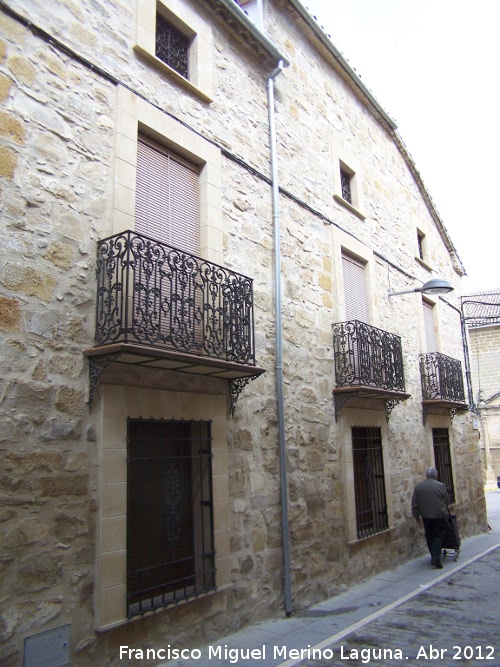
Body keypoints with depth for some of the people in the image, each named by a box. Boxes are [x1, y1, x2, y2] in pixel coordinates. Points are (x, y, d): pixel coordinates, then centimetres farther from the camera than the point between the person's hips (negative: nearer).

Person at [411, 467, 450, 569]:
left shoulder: (418, 487, -1)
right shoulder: (440, 486, -8)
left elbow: (414, 503, 1)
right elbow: (447, 501, 3)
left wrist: (416, 516, 11)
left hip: (426, 516, 3)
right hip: (439, 515, -3)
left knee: (429, 537, 15)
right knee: (438, 536, 4)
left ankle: (434, 557, 21)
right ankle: (436, 558, -6)